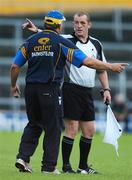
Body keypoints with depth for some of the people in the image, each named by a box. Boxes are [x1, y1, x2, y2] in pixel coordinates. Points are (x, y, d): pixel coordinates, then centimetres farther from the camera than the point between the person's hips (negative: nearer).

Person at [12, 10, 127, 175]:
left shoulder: (30, 41, 7)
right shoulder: (62, 43, -4)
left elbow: (15, 66, 7)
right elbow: (87, 61, -8)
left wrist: (13, 86, 23)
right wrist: (111, 67, 0)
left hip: (30, 89, 4)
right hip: (50, 90, -4)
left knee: (33, 125, 18)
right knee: (52, 128, 5)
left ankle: (23, 157, 4)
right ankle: (49, 166, 5)